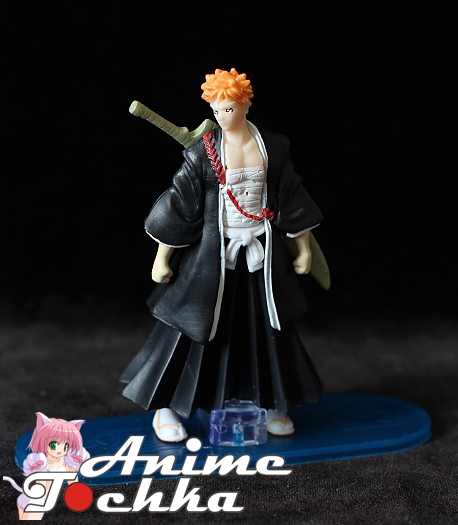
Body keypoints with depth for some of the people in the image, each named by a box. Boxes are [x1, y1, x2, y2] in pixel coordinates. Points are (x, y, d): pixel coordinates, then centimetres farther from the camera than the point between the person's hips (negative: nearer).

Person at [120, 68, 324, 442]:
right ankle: (164, 406, 17)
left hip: (260, 253, 3)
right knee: (194, 324, 2)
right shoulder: (203, 151, -8)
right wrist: (162, 258, -7)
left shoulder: (274, 148, 0)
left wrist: (304, 247, 9)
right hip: (213, 251, -3)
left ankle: (276, 406, 30)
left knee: (269, 328, 11)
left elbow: (292, 199, 7)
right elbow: (180, 204, -7)